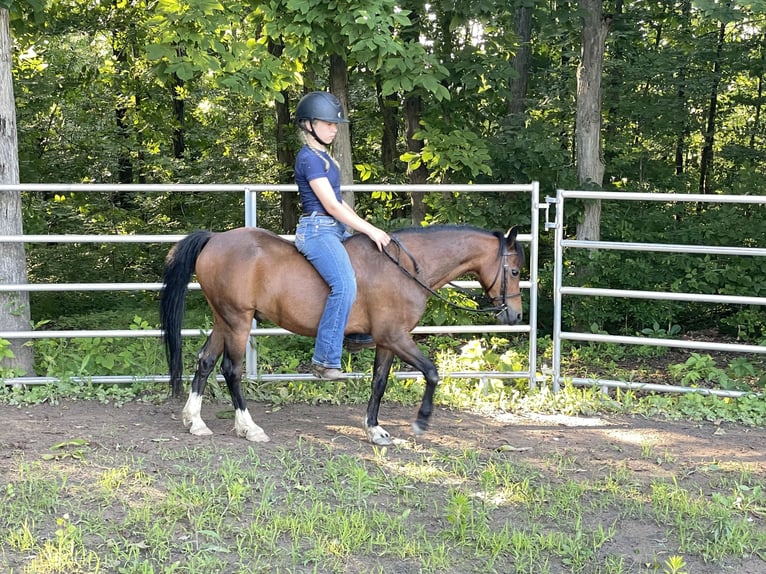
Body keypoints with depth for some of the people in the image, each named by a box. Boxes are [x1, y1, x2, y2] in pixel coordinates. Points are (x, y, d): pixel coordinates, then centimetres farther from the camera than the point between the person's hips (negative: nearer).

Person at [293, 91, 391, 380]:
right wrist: (370, 230, -15)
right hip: (317, 229, -11)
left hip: (335, 229, 11)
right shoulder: (310, 158, -13)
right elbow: (331, 206, -17)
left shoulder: (322, 156, 17)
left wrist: (365, 228, 13)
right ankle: (325, 359, -23)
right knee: (345, 285, -27)